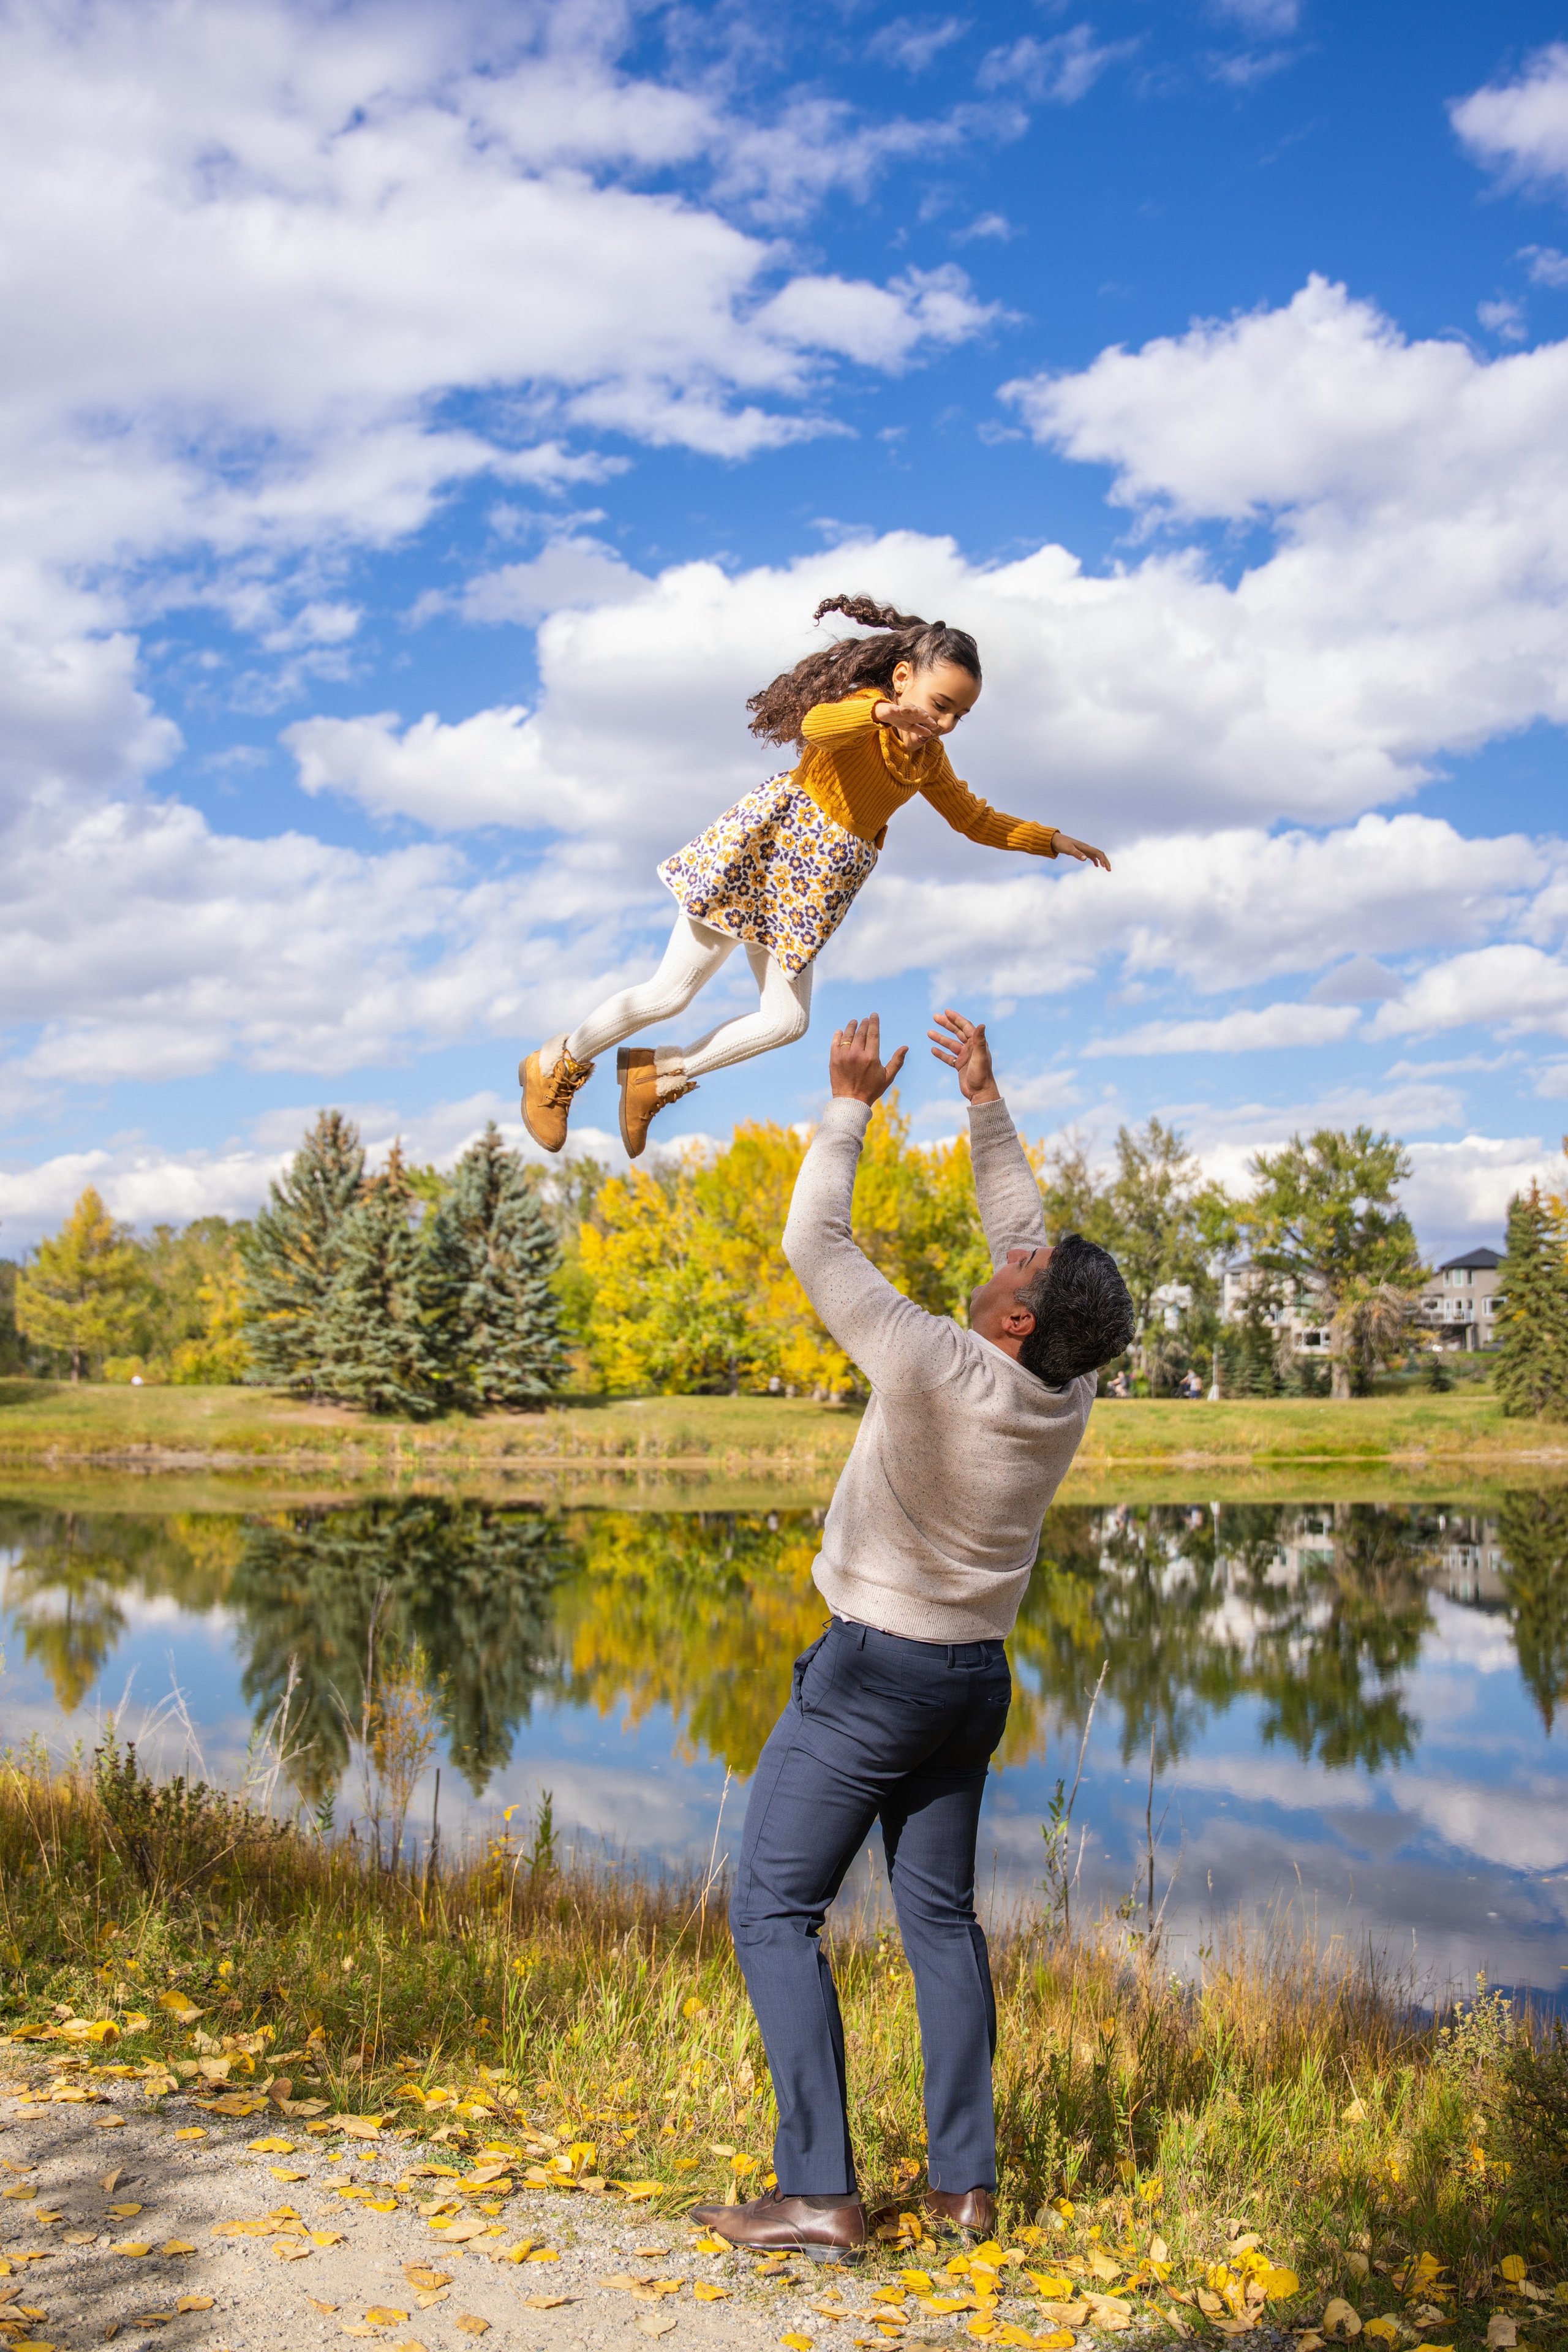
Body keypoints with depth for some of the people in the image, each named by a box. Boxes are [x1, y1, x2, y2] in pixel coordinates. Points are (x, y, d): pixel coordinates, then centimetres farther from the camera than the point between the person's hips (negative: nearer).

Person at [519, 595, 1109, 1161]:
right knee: (671, 992, -6)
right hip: (764, 845, -8)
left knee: (787, 1020, 2)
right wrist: (886, 712, -56)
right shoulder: (863, 706, -14)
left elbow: (975, 819, 23)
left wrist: (1053, 840, 15)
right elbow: (817, 725, -37)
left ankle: (657, 1074, 17)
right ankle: (556, 1065, 15)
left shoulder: (928, 759, 11)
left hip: (809, 885, 8)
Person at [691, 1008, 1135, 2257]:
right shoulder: (1070, 1394, -6)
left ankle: (818, 2191, -4)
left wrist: (852, 1102, -10)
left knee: (775, 1910, 0)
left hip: (870, 1671, -7)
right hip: (974, 1677, 7)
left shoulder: (941, 1370, -25)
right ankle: (966, 2177, 17)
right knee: (942, 1914, 17)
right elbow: (1025, 1236, 8)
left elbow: (816, 1241, -20)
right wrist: (987, 1102, 11)